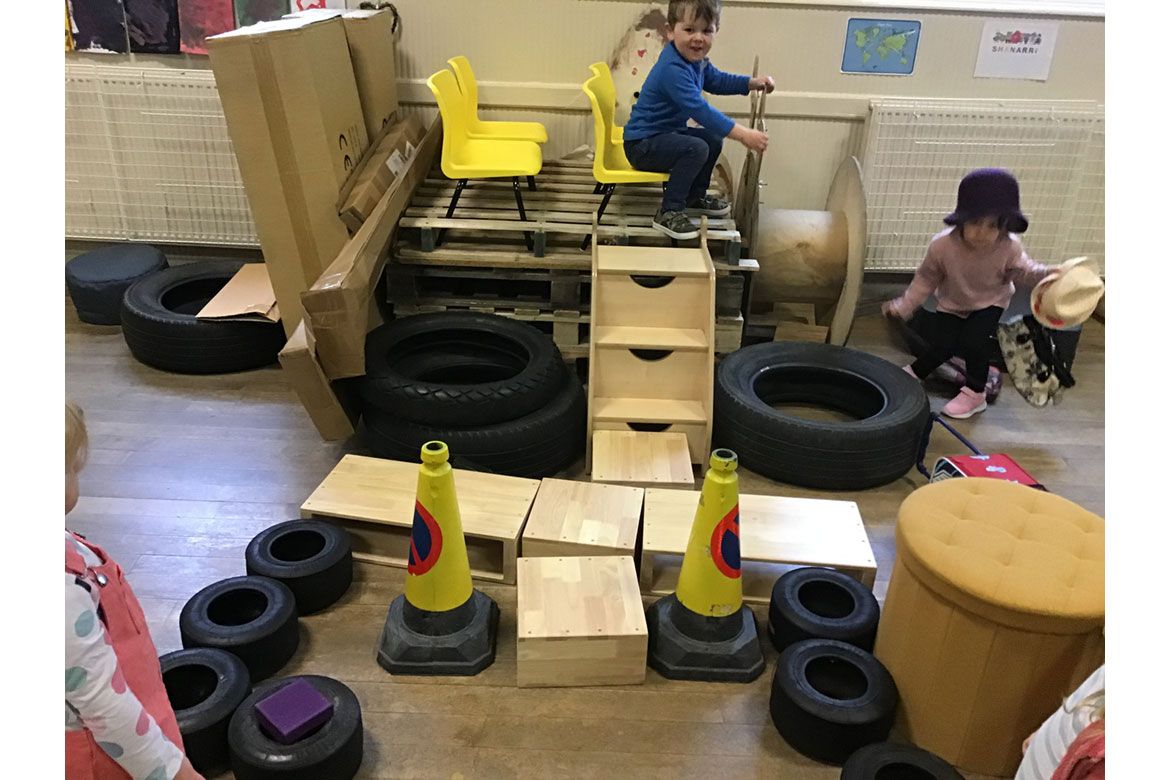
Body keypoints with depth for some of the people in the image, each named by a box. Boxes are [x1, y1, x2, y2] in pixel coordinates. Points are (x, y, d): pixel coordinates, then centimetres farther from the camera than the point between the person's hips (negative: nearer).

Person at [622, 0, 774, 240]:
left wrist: (752, 83, 8)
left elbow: (717, 80, 22)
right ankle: (669, 213, -18)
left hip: (665, 134, 10)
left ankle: (695, 197, 29)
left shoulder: (696, 59, 2)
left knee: (713, 140, 15)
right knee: (696, 148, -27)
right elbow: (700, 110, -34)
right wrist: (743, 134, -34)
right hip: (642, 146, -10)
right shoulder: (672, 70, -29)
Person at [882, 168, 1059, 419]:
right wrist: (903, 306, -12)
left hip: (990, 305, 0)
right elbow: (926, 278, -13)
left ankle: (975, 393, 6)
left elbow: (1023, 271, -7)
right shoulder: (942, 245, -29)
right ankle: (915, 372, 27)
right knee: (940, 346, -8)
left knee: (974, 343, -19)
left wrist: (1049, 274, -27)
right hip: (951, 306, 1)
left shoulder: (1009, 248, -27)